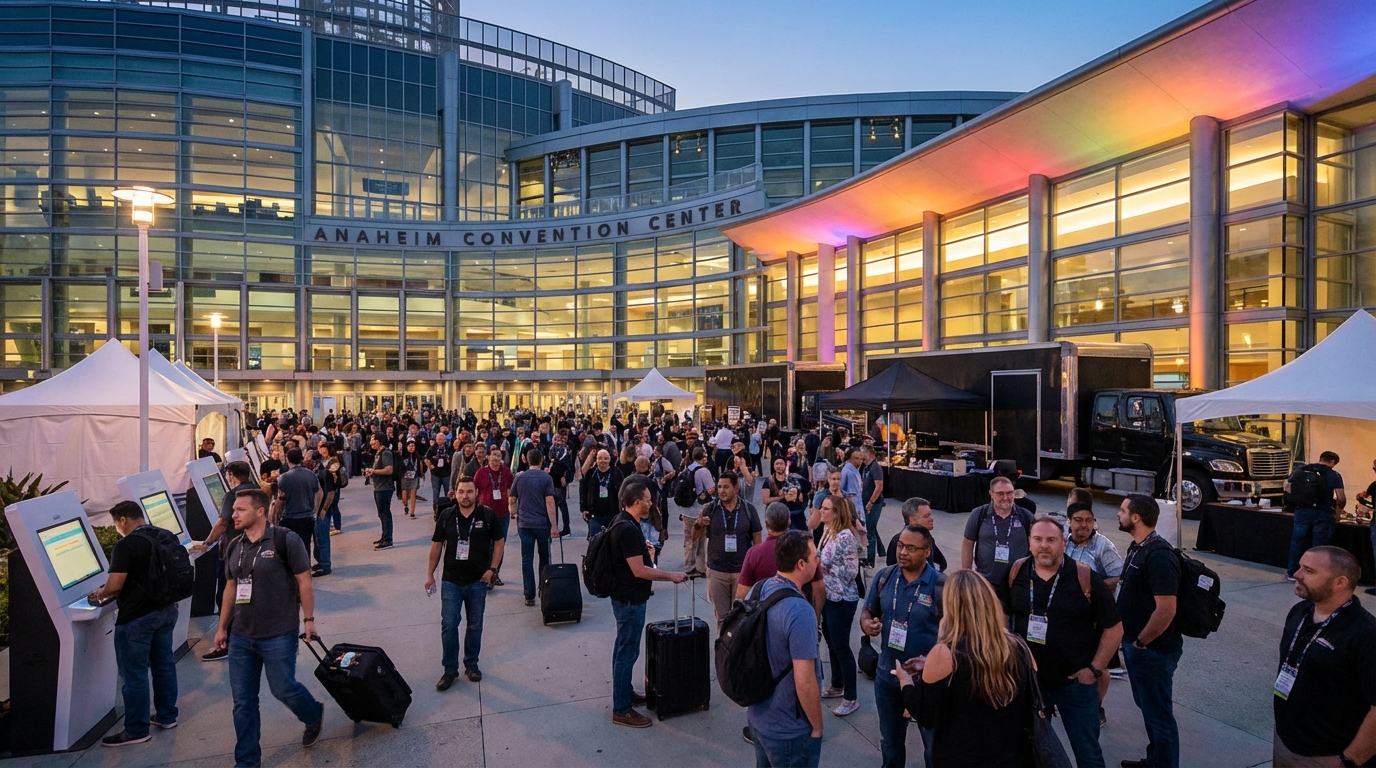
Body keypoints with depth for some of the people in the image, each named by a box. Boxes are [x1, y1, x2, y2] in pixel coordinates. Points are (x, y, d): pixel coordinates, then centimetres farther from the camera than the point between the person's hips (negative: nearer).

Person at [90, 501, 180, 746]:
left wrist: (100, 594, 1)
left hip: (137, 617, -8)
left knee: (134, 673, 3)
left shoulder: (126, 545, -18)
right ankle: (167, 716, 28)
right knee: (164, 663, 17)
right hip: (166, 609, 8)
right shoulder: (166, 536, 6)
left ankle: (137, 731, 12)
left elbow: (115, 584, -21)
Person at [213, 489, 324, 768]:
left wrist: (308, 619, -11)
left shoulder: (285, 540, -14)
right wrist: (222, 627, 16)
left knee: (283, 689, 4)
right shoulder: (234, 546, 6)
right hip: (240, 637, 6)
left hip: (278, 636, -6)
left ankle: (314, 715, 36)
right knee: (243, 701, 10)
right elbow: (231, 588, 15)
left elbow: (304, 581, -11)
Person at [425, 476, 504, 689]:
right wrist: (430, 574, 6)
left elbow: (499, 542, 1)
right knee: (448, 626, 2)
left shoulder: (487, 515, -8)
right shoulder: (446, 515, -3)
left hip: (478, 581, 0)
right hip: (451, 581, 1)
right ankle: (450, 669, 18)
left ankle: (471, 664, 30)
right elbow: (436, 546, 5)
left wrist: (492, 569, -6)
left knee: (475, 626, 12)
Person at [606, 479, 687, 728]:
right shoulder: (627, 529, -27)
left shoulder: (624, 522, 5)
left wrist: (641, 547, 16)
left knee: (624, 648, 22)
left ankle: (625, 692, 38)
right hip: (629, 600, -11)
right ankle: (621, 710, 12)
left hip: (626, 597, 11)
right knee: (628, 652, 1)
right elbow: (639, 570, -26)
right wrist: (671, 575, -18)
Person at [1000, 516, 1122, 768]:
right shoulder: (1016, 573, -6)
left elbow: (1113, 627, -6)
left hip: (1076, 682, -2)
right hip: (1027, 679, 3)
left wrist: (1095, 669, -9)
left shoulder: (1086, 579, -14)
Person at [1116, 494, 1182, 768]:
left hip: (1153, 650, -10)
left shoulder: (1158, 555, -24)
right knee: (1147, 706, 24)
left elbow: (1166, 610, -27)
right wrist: (1133, 641, 15)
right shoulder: (1137, 547, 5)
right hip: (1135, 645, 10)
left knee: (1158, 714, 6)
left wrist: (1141, 642, -17)